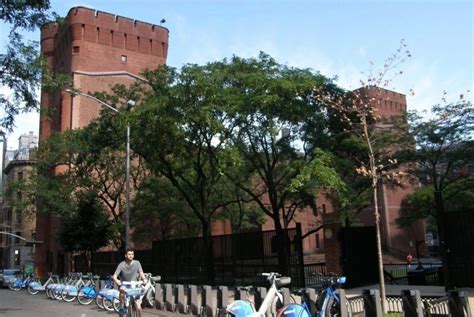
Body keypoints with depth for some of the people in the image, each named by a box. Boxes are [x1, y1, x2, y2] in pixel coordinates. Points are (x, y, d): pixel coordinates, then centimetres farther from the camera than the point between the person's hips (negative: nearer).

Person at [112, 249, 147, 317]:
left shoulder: (137, 263, -8)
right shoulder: (122, 264, -11)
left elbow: (141, 273, -16)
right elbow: (114, 276, -17)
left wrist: (144, 279, -38)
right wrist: (116, 280, -41)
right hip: (124, 284, -1)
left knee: (138, 307, -9)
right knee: (122, 290, -37)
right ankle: (121, 307, -16)